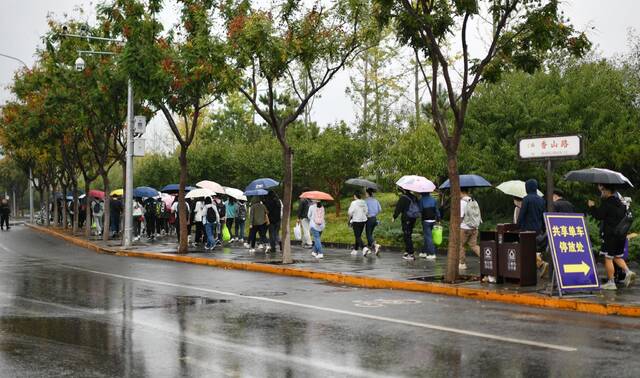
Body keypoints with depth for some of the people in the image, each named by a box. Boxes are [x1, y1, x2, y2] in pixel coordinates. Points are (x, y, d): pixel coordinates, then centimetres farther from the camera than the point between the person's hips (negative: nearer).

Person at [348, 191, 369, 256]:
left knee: (358, 237, -5)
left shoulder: (354, 203, -13)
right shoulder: (364, 203, 4)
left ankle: (364, 248, -24)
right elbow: (366, 212, 6)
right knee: (358, 236, 17)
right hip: (363, 221, 6)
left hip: (356, 221, -6)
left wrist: (349, 220, 3)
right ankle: (355, 250, 27)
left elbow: (350, 213, -12)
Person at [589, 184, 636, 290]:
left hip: (610, 234, -8)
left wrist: (592, 206, 0)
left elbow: (599, 216, -15)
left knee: (608, 258, 0)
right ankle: (628, 272, -2)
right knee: (617, 257, 20)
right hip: (622, 234, 8)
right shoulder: (621, 203, 11)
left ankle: (611, 282, 2)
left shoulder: (606, 203, -12)